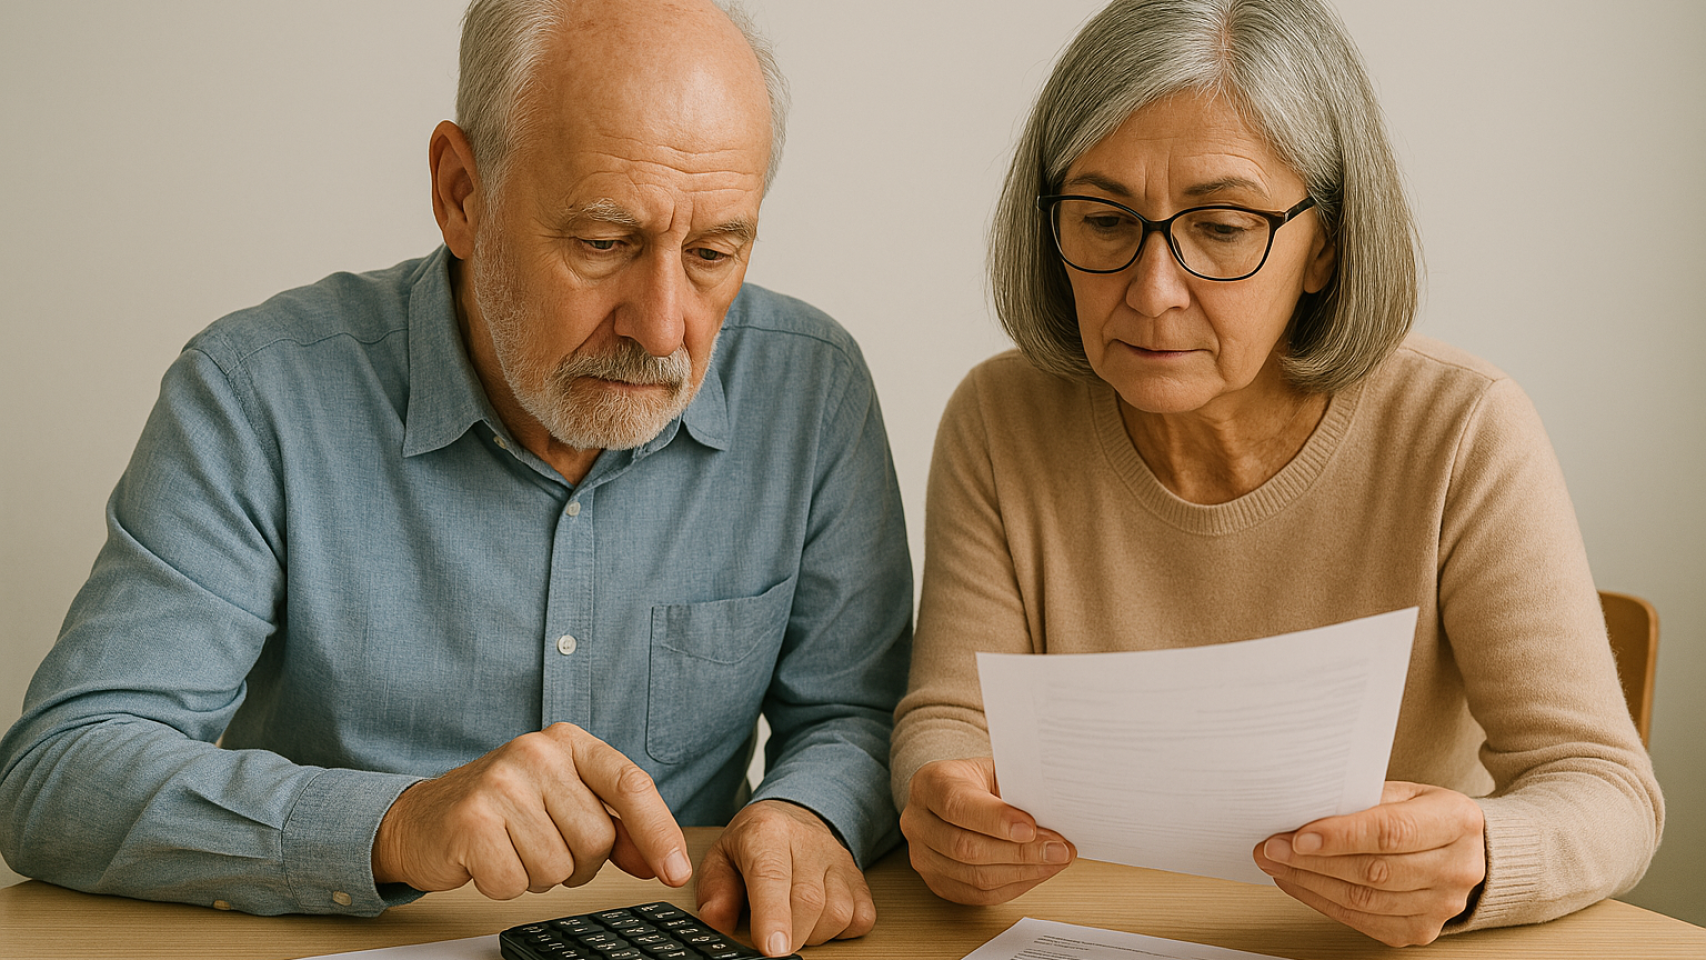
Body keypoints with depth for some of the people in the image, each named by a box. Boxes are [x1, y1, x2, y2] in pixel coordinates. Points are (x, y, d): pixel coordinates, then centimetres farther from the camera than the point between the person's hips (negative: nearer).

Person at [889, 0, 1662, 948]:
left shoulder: (1462, 437, -12)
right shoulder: (999, 424, -5)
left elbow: (1604, 791, -14)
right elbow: (949, 719, -4)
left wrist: (1468, 864, -35)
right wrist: (949, 810, -26)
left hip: (1379, 950, -1)